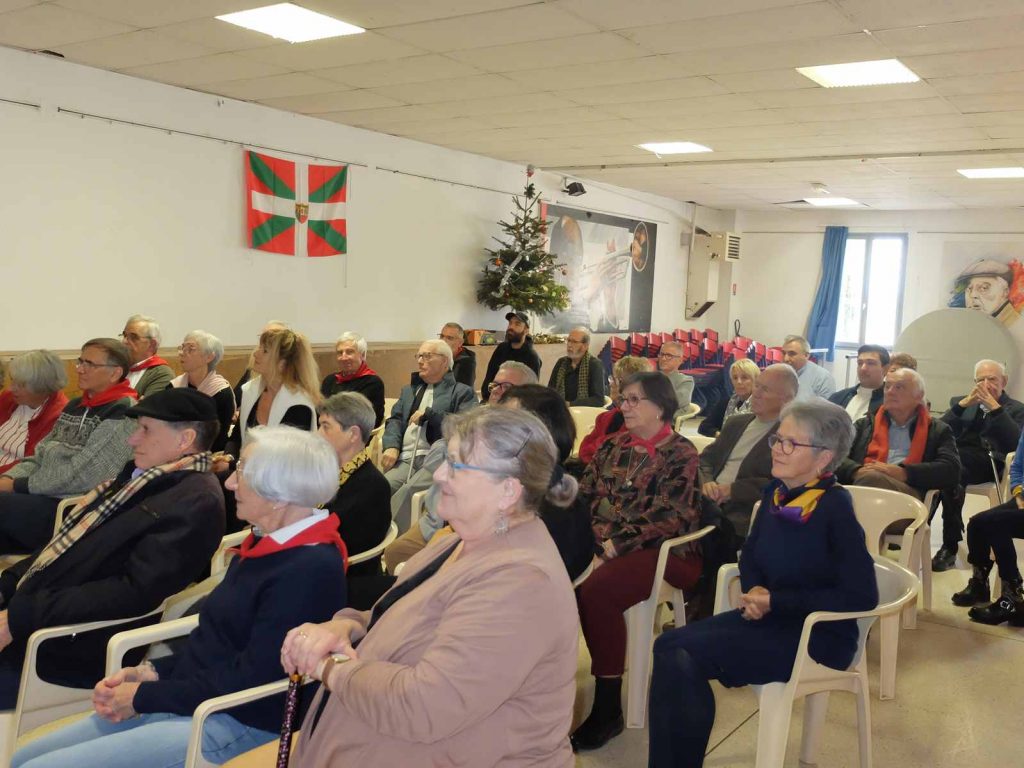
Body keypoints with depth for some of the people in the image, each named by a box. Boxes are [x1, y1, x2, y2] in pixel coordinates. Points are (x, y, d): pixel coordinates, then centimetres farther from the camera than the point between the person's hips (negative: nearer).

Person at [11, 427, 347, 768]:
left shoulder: (312, 570, -22)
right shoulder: (267, 544, 10)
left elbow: (248, 682, -22)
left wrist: (143, 697, -13)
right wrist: (150, 672, 2)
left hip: (235, 725, -9)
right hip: (183, 701, 9)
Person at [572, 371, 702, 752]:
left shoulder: (680, 454, -4)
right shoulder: (614, 446, 15)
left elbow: (666, 518, -15)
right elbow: (584, 493, 13)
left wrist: (614, 546, -19)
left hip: (660, 551, -6)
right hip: (603, 544, 6)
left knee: (595, 590, -33)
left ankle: (608, 708, -19)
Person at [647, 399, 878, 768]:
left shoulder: (835, 508, -17)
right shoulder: (776, 492, 4)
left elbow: (862, 596, -19)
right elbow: (751, 554, 17)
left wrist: (776, 601, -18)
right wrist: (754, 591, -6)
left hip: (817, 634, -7)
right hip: (771, 618, 7)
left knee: (681, 652, -21)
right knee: (670, 648, -16)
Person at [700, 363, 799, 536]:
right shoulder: (737, 422, 20)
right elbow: (706, 458, 20)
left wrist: (733, 490, -13)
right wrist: (706, 482, -2)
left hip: (740, 518, -6)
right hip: (709, 503, 7)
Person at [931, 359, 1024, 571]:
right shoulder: (960, 402, 26)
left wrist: (995, 407, -8)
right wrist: (963, 404, -1)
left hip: (987, 462, -3)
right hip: (955, 457, 3)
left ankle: (950, 545, -25)